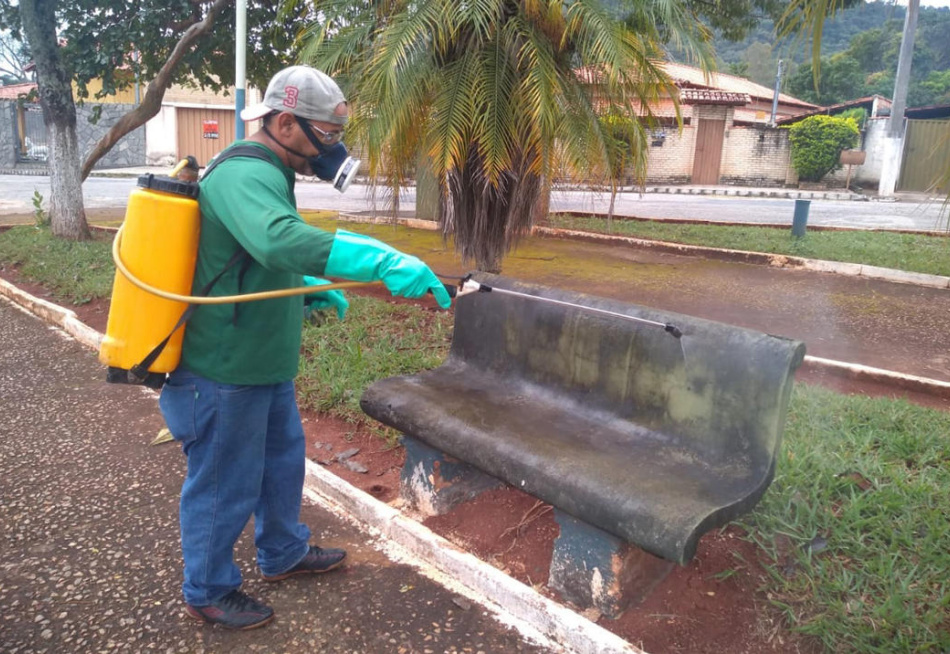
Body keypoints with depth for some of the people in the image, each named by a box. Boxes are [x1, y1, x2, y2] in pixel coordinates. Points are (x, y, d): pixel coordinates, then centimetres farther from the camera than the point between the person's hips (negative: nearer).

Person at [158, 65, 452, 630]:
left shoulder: (266, 176, 11)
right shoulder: (242, 175, -23)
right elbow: (278, 240, -45)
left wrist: (311, 289, 8)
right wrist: (384, 260, -48)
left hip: (266, 364, 10)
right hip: (227, 371, -10)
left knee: (283, 460, 23)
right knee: (225, 484, 8)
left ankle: (283, 554, 45)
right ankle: (208, 592, 31)